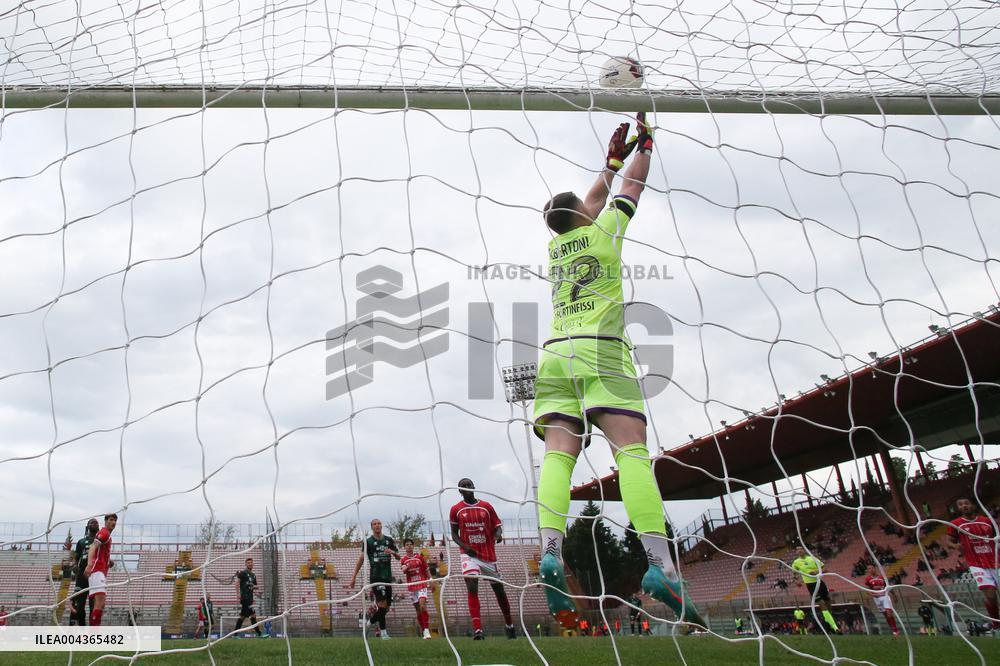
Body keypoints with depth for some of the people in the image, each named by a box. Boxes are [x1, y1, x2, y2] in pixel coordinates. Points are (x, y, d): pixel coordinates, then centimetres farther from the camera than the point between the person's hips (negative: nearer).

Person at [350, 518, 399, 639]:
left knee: (386, 607, 7)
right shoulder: (368, 541, 0)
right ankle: (383, 631, -4)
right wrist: (354, 576, -7)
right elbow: (361, 559, -2)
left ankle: (370, 622, 29)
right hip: (375, 576, -5)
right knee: (382, 603, -15)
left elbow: (398, 557, 14)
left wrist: (393, 552, -9)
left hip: (388, 576, 5)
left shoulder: (389, 540, 10)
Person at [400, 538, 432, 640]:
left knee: (422, 606, -18)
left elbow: (427, 570, 11)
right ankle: (423, 630, 18)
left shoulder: (419, 556, 5)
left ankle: (426, 630, -17)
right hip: (411, 587, 2)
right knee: (418, 610, 6)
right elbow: (403, 570, -15)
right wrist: (406, 567, -36)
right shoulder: (403, 559, 4)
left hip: (422, 585, -2)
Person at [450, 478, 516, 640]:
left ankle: (509, 625, 31)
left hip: (489, 555, 2)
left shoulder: (486, 506, 4)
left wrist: (498, 534, -17)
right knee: (472, 588, -21)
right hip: (470, 554, -2)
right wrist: (465, 546, -12)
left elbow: (497, 525, 7)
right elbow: (454, 534, 6)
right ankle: (477, 629, -22)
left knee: (499, 590, 12)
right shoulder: (456, 510, 2)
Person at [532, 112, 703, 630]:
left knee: (558, 454, -9)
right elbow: (633, 186, 28)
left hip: (556, 354, 5)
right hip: (602, 351, -4)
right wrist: (644, 141, 42)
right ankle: (659, 562, -30)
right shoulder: (603, 231, 14)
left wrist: (613, 157, 52)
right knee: (632, 450, -16)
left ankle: (550, 552, -29)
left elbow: (593, 202, 42)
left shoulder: (555, 246, 26)